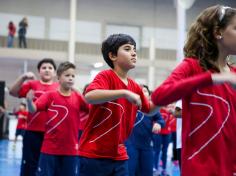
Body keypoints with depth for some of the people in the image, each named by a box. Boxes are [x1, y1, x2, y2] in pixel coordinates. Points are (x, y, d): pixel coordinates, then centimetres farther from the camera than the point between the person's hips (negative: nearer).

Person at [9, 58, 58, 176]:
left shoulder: (59, 88, 5)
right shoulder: (32, 84, 5)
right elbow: (13, 92, -6)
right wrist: (23, 77, -20)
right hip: (33, 132, 0)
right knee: (28, 165, 5)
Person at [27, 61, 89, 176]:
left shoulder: (78, 97, 3)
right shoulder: (50, 95, -2)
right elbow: (33, 110, -12)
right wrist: (29, 101, -34)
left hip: (71, 149, 2)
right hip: (49, 148, -2)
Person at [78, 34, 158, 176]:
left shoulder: (135, 87, 9)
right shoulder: (106, 76, -11)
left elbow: (150, 110, 24)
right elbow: (89, 96, -31)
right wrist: (125, 92, -34)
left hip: (119, 156, 7)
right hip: (94, 154, -7)